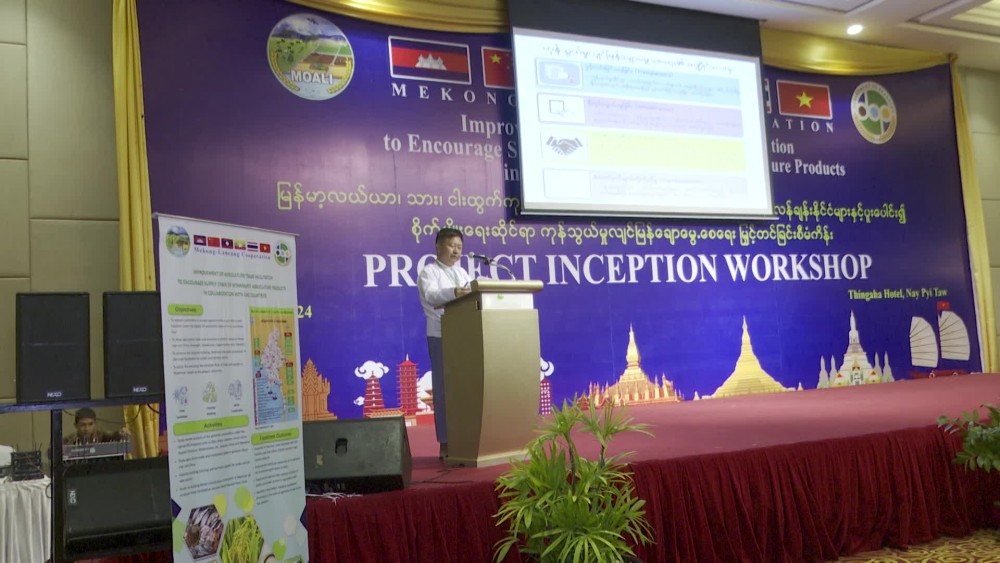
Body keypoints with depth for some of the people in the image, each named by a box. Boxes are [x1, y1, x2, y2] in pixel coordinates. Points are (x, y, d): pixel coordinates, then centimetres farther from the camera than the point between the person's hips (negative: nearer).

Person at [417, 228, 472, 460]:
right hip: (442, 336, -5)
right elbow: (431, 295, -21)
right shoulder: (429, 271, -1)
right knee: (444, 388, -4)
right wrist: (453, 293, -39)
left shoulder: (462, 273, 20)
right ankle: (445, 443, 0)